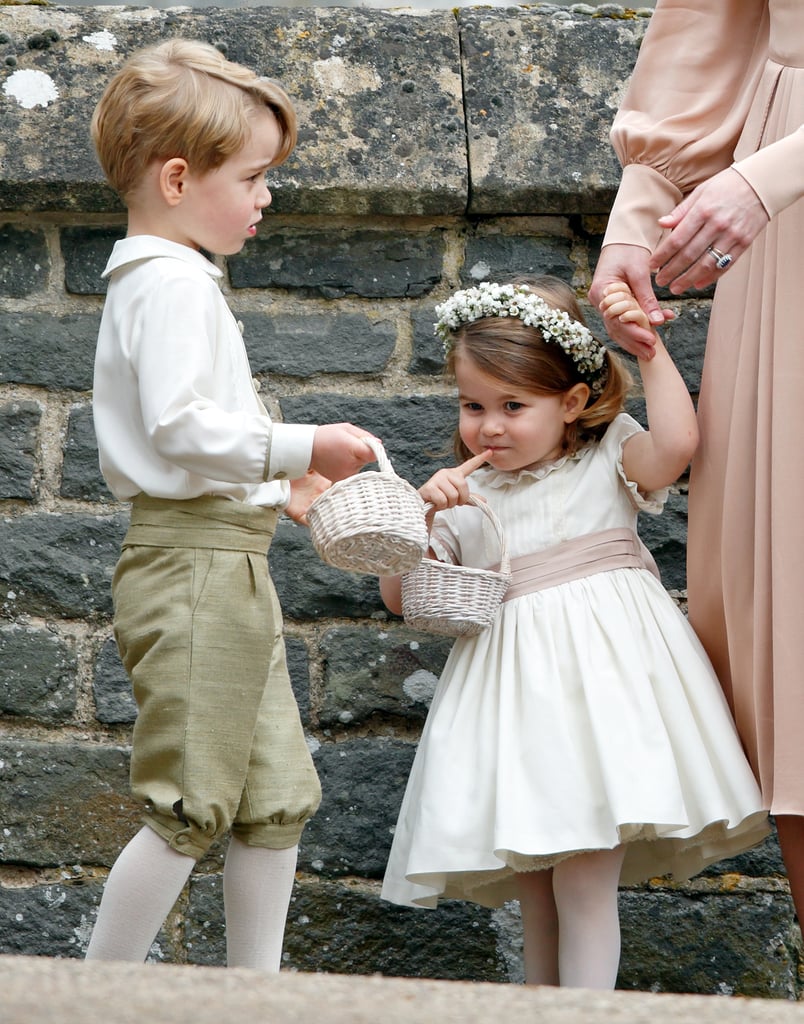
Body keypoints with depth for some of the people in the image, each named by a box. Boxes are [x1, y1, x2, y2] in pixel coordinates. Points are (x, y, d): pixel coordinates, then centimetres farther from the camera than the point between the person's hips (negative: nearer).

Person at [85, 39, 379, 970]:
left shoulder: (163, 282, 21)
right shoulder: (173, 282, -12)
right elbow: (181, 427, -23)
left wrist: (275, 489, 18)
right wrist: (300, 447, -17)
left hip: (226, 564, 11)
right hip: (193, 568, -11)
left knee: (276, 797, 12)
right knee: (188, 807, -7)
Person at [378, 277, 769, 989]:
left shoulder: (607, 463, 6)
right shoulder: (464, 498, 12)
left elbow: (676, 443, -15)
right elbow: (400, 596, 10)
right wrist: (420, 514, -4)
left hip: (602, 664, -4)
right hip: (516, 685, 4)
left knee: (585, 875, -13)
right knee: (533, 878, 9)